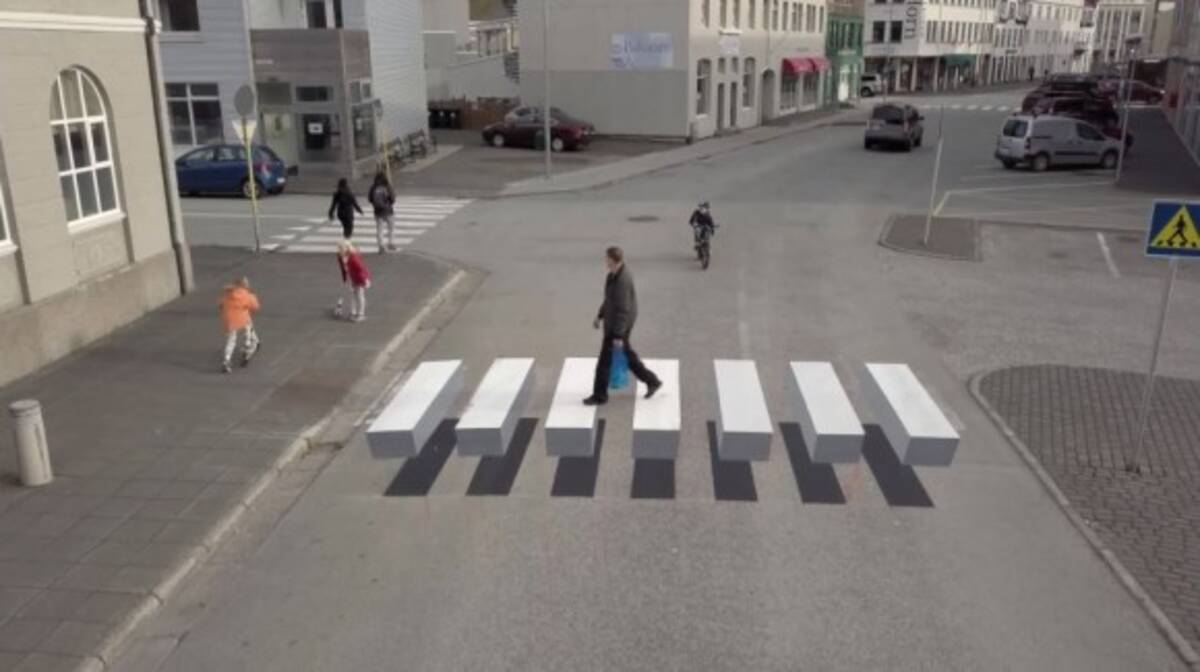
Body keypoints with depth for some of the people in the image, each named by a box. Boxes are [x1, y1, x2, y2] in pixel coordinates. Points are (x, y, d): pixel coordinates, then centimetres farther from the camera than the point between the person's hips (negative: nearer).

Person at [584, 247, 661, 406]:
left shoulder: (623, 280, -28)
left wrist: (618, 336, -22)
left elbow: (623, 309, -26)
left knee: (605, 360, 3)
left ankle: (600, 396, 18)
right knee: (627, 354, 21)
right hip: (612, 320, 10)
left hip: (619, 324, -10)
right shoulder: (615, 274, 2)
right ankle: (652, 381, 31)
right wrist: (600, 315, 21)